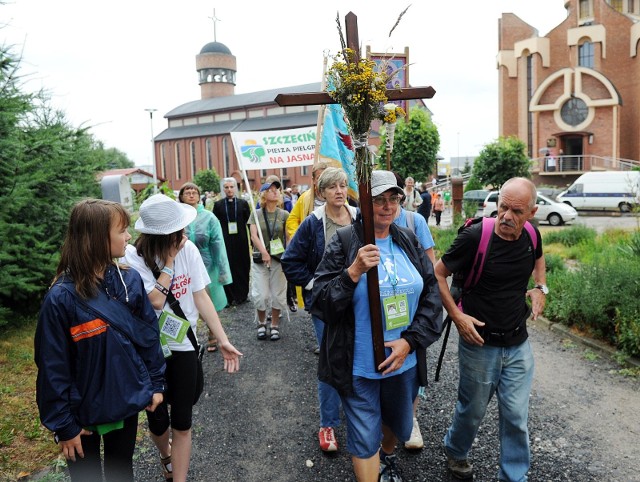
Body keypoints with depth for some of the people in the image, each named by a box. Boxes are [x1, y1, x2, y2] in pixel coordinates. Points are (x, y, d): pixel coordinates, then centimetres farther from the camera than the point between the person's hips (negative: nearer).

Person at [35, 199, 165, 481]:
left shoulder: (130, 280, -9)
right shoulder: (62, 297, -22)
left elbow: (149, 334, 1)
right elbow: (53, 367, -15)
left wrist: (156, 383, 4)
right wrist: (63, 425, -10)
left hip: (128, 402, 4)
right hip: (83, 412, -4)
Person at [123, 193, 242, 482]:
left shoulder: (188, 249, -10)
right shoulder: (134, 257, -17)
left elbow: (201, 297, -6)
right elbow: (156, 300, -25)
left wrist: (223, 340, -8)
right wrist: (169, 261, -21)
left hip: (184, 345, 1)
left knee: (182, 422, 6)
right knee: (158, 420, 15)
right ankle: (166, 456, 49)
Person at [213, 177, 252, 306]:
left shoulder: (243, 203, 3)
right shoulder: (218, 204, 4)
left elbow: (249, 222, 5)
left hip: (241, 241, 0)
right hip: (225, 241, 0)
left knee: (242, 266, 7)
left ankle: (242, 294, 21)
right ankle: (230, 296, 10)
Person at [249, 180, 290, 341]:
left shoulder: (284, 215, 3)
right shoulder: (256, 214, 2)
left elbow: (288, 237, 2)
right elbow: (254, 235, -7)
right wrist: (264, 252, -21)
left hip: (279, 259, 1)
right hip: (260, 259, -1)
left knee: (277, 294, 5)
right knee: (261, 294, -1)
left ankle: (275, 325, 22)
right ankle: (261, 324, 22)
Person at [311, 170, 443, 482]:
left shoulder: (409, 242, 1)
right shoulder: (343, 243, -12)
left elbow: (432, 295, 1)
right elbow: (320, 305, -15)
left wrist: (410, 341, -11)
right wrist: (354, 272, -29)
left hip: (405, 361, 5)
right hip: (359, 367, -5)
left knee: (401, 426, 27)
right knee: (365, 438, 6)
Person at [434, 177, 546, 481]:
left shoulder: (531, 236, -4)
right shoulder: (475, 237, -20)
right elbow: (438, 274, -10)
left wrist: (541, 288, 5)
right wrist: (456, 315, -17)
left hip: (519, 345, 4)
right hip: (480, 344, -3)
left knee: (516, 416, 11)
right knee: (472, 411, 16)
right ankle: (455, 451, 46)